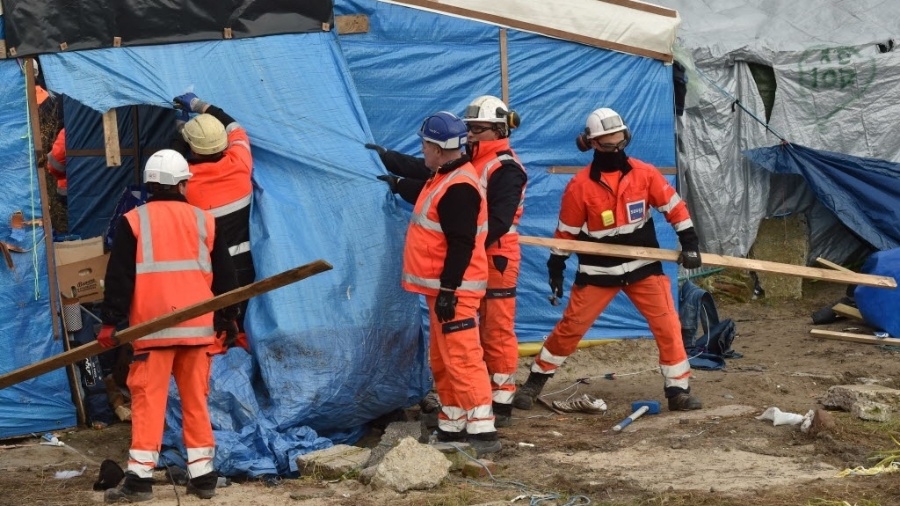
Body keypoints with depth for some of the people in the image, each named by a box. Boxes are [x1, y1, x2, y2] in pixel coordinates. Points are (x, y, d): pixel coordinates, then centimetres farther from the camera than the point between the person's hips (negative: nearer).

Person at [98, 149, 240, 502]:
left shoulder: (134, 221, 0)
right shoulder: (204, 221, 8)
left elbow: (119, 277, -3)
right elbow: (224, 276, 12)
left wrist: (110, 322, 0)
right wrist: (230, 318, 22)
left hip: (152, 328, -3)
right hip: (197, 328, 3)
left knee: (148, 399, -2)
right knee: (196, 400, 9)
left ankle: (140, 477, -6)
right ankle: (202, 476, 11)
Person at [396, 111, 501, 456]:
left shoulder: (458, 188, -20)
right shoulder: (444, 178, 12)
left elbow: (461, 245, -25)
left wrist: (448, 290, -26)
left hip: (454, 290, -11)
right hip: (440, 287, 11)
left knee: (462, 358, -13)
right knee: (442, 361, 16)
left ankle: (482, 431, -14)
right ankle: (452, 427, 24)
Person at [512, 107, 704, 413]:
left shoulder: (644, 173, -6)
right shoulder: (580, 186, -11)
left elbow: (674, 207, 1)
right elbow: (566, 231, -2)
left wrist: (689, 243, -6)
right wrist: (556, 270, 1)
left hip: (643, 266, 2)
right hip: (598, 271, -2)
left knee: (668, 325, -6)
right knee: (570, 327, 2)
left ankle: (678, 389, 5)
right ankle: (534, 383, 16)